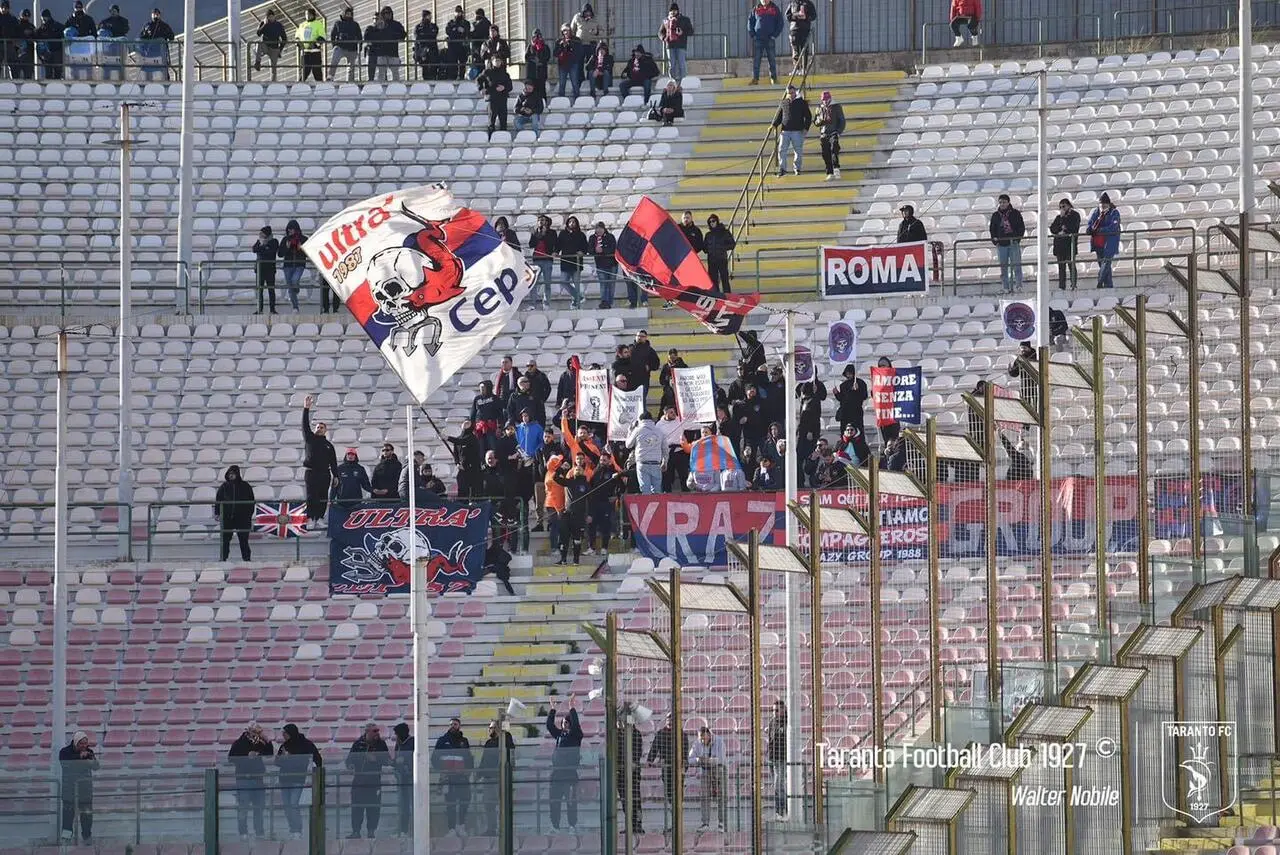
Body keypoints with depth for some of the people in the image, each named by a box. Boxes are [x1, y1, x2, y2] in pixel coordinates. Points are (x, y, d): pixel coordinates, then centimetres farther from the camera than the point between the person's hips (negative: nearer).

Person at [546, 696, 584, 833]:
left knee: (571, 800, -6)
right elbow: (550, 725, 12)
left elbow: (575, 724, -16)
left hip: (570, 772, -6)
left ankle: (573, 826, -4)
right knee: (554, 800, 4)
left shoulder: (576, 735, 1)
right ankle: (554, 826, 8)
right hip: (557, 770, 6)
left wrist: (572, 709, -15)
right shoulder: (559, 734, 17)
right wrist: (553, 710, 7)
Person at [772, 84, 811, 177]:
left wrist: (806, 128, -6)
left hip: (797, 131, -2)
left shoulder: (801, 103, 4)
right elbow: (779, 116, 15)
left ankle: (796, 168, 17)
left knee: (798, 151, 2)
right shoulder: (784, 103, 10)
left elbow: (808, 117, 6)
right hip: (785, 131, 2)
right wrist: (774, 125, -1)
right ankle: (782, 169, -1)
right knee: (781, 149, -6)